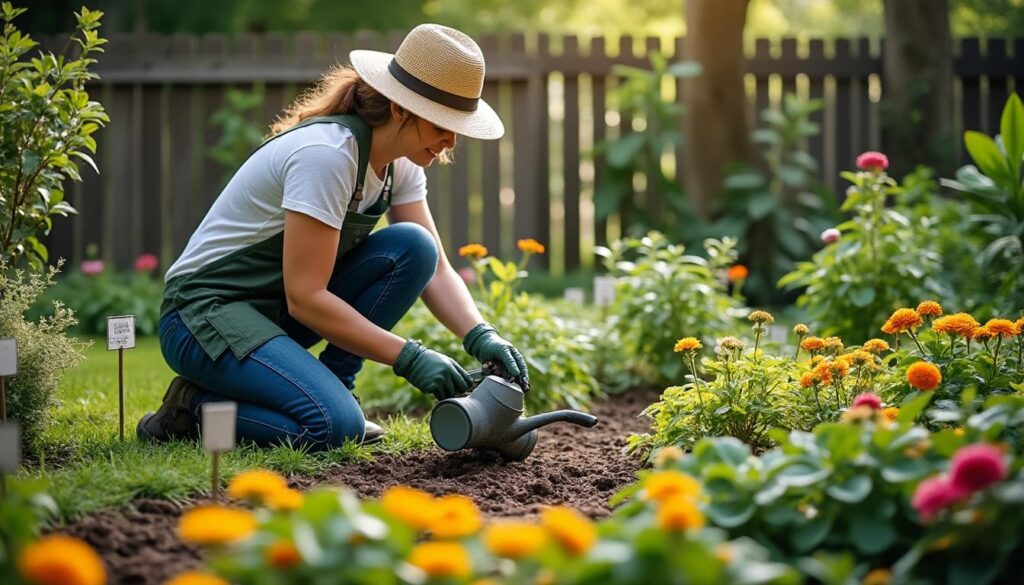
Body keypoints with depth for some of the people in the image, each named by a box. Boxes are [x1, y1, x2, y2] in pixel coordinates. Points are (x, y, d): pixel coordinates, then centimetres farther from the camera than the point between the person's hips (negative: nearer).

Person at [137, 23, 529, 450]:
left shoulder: (399, 164, 1)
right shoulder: (327, 154, -26)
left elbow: (434, 269, 2)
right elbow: (305, 297, -27)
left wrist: (480, 337, -16)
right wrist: (409, 358, -27)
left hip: (280, 309, 9)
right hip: (205, 313, -9)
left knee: (412, 247, -11)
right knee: (336, 426, -30)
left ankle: (328, 391, -2)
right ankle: (194, 406, -6)